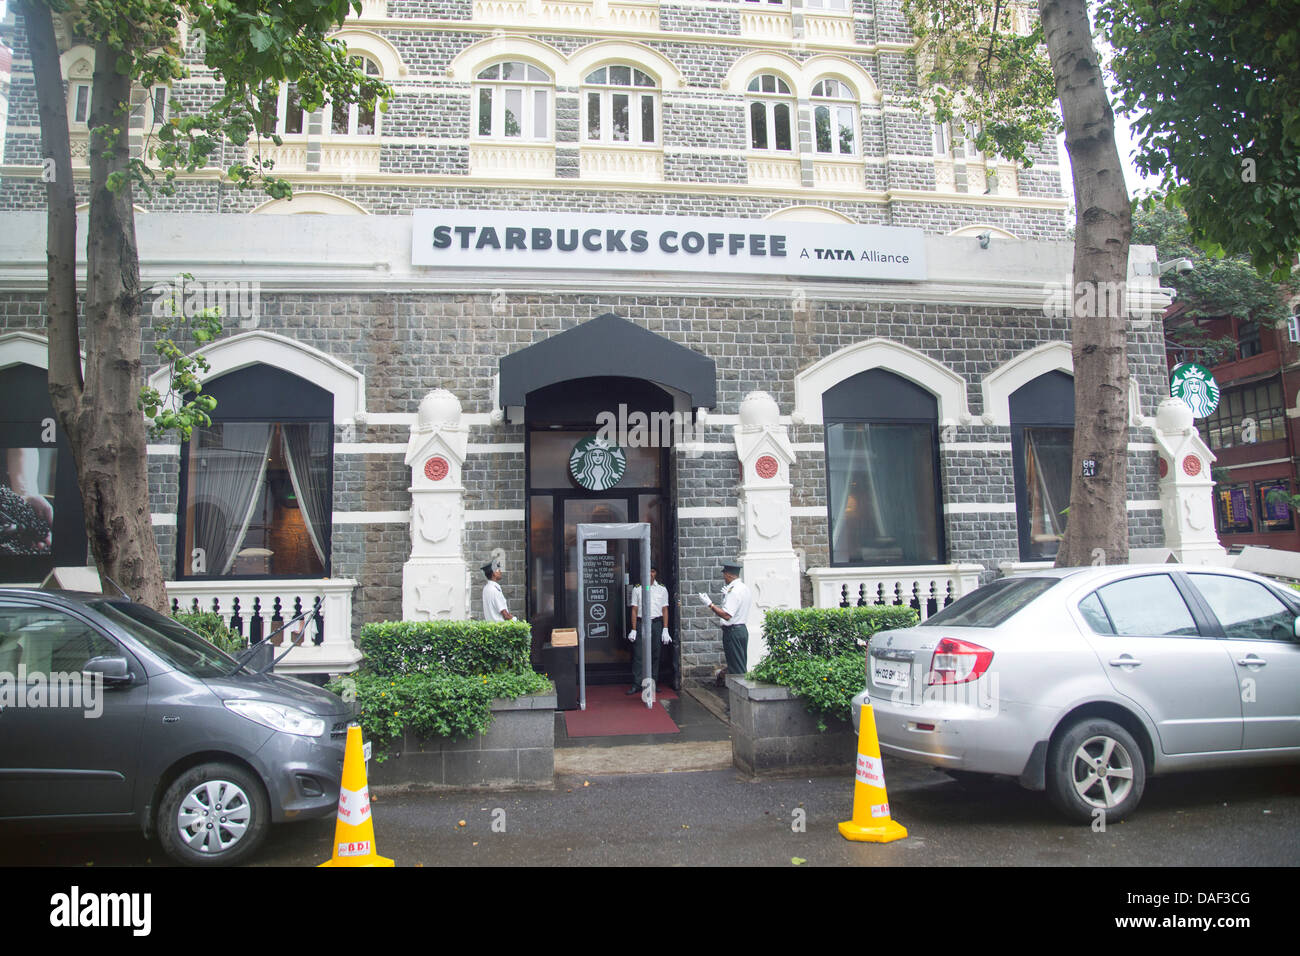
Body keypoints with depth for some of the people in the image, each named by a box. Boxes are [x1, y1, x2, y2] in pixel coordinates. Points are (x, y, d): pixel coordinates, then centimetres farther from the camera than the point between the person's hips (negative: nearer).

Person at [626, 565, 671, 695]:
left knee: (655, 655, 5)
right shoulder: (637, 589, 5)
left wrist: (665, 630, 1)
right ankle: (636, 685, -1)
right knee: (638, 655, -5)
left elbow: (665, 610, 8)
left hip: (657, 623, 1)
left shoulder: (662, 589, 8)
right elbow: (634, 610, 3)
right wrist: (633, 630, -3)